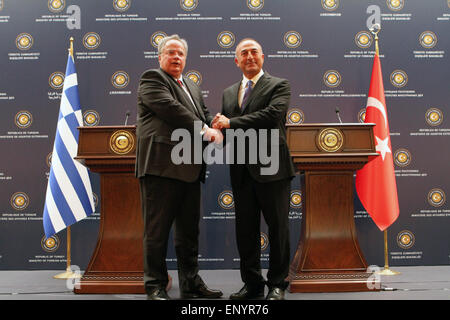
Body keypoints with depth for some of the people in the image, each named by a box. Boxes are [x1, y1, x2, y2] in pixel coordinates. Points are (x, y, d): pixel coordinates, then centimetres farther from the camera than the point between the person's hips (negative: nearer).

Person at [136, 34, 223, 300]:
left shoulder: (192, 85, 25)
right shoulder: (151, 79, 0)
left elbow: (204, 113, 21)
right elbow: (170, 108, -14)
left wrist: (216, 127, -2)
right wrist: (204, 130, -13)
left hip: (189, 169, 8)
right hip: (161, 166, -8)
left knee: (189, 230, 13)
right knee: (158, 229, -2)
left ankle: (191, 283, 22)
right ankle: (156, 286, 9)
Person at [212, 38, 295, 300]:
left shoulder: (279, 86, 2)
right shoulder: (228, 93, 20)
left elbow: (272, 114, -16)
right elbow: (224, 126, 18)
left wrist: (231, 123, -15)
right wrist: (219, 129, -7)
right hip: (242, 171, 5)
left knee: (278, 227, 2)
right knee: (245, 229, 8)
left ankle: (277, 284, 15)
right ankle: (252, 284, 21)